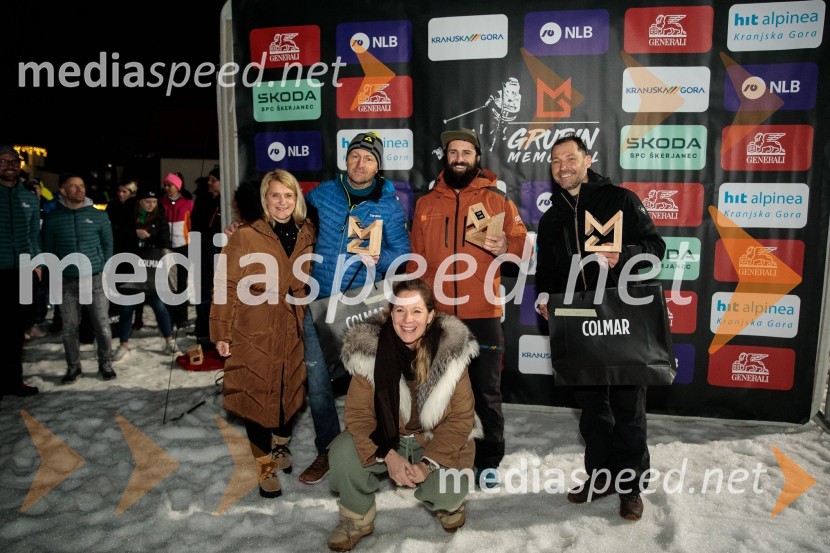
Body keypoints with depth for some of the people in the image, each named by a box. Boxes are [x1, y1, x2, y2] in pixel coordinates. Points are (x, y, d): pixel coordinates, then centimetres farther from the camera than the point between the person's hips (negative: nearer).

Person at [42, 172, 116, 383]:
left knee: (102, 324, 2)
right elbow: (49, 250, 8)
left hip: (95, 279, 0)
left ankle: (105, 364, 17)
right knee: (69, 327, 7)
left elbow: (108, 244, 7)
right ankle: (73, 366, 22)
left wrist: (103, 271, 1)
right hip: (67, 281, 1)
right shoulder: (52, 219, 1)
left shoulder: (98, 215, 1)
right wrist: (56, 275, 2)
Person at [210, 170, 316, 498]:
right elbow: (227, 286, -8)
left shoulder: (306, 236, 5)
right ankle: (265, 465, 22)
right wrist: (221, 333, -9)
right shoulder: (245, 237, -8)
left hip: (292, 332, 4)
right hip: (254, 334, -4)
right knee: (257, 395, 4)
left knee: (289, 392, 13)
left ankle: (281, 445, 40)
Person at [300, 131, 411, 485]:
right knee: (317, 382, 6)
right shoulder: (323, 193, 4)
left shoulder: (389, 206, -1)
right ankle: (328, 451, 26)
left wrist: (378, 258, -21)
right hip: (320, 303, 2)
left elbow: (403, 257, -1)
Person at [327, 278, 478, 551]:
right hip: (385, 437, 1)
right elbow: (358, 413, -14)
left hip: (436, 440, -1)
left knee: (450, 490, -26)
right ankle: (357, 519, 5)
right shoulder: (369, 348, -19)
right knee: (343, 454, -25)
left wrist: (429, 462, -22)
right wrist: (388, 456, -26)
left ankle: (447, 504, 15)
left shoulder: (451, 350, -19)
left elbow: (461, 418, -13)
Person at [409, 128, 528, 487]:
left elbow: (523, 244, 4)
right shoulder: (426, 203, 12)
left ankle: (488, 461, 20)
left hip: (483, 314, -2)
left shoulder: (497, 200, 6)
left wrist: (505, 248, -18)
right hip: (437, 315, 2)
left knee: (487, 391, 5)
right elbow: (415, 258, 13)